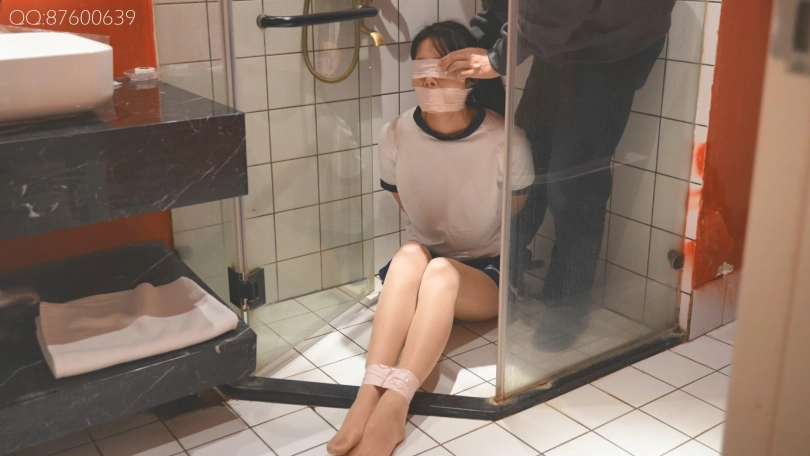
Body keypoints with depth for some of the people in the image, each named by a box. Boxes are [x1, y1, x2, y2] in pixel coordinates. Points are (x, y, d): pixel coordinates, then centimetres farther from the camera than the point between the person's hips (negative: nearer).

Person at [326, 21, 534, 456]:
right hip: (419, 271, 2)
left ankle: (393, 406, -47)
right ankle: (369, 394, -45)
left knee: (441, 273, -35)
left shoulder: (506, 141, -18)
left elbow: (519, 217, -1)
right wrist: (430, 243, 4)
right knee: (409, 254, -33)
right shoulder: (396, 136, -11)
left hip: (490, 275, -2)